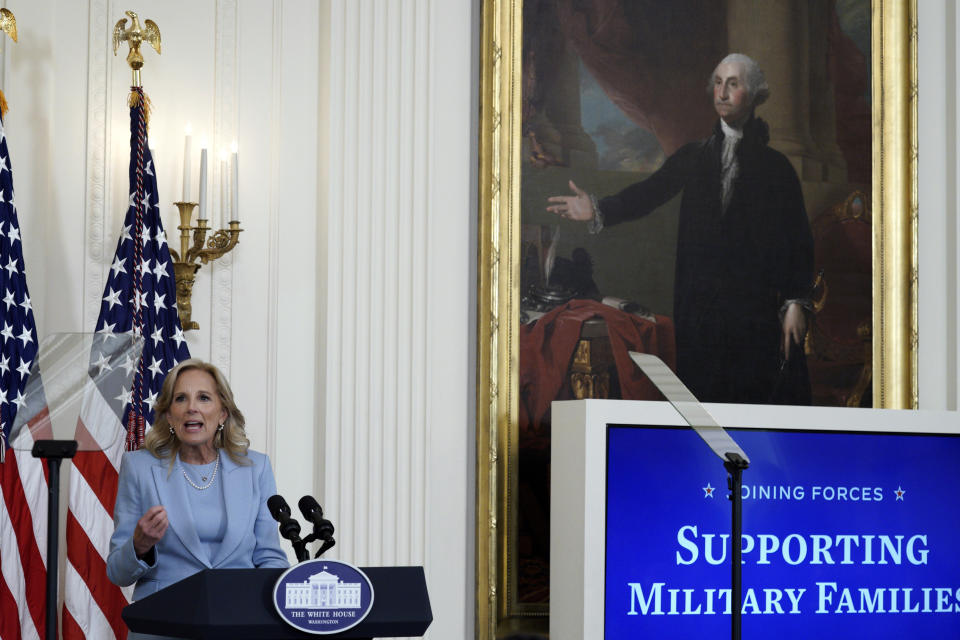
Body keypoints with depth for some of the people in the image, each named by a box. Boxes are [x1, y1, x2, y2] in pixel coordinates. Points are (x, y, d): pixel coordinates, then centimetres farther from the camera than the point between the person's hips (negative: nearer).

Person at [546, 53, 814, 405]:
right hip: (701, 306, 2)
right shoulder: (693, 158, 13)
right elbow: (649, 193, 1)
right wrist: (599, 210, -16)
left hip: (758, 308, -2)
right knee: (704, 396, 1)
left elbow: (799, 239, 1)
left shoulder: (775, 167, 5)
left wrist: (796, 303, -8)